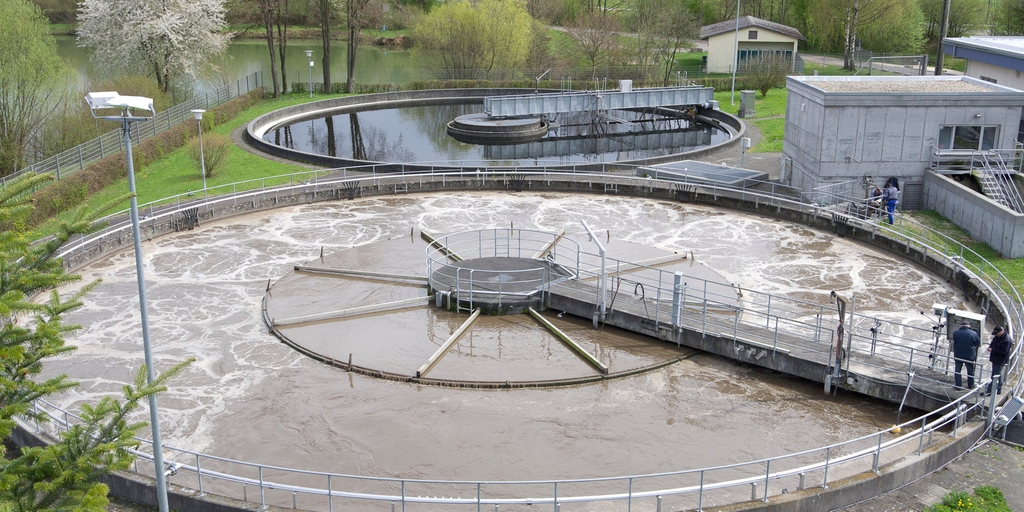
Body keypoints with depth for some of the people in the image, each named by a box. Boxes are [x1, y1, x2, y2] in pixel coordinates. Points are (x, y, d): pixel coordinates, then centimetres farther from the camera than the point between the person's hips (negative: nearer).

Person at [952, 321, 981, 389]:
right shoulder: (973, 333, -11)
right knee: (970, 371, 17)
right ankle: (970, 385, 27)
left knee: (957, 370, 12)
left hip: (958, 355, 1)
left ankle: (958, 385, 13)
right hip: (969, 356, 0)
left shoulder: (955, 333, -7)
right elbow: (979, 344, -1)